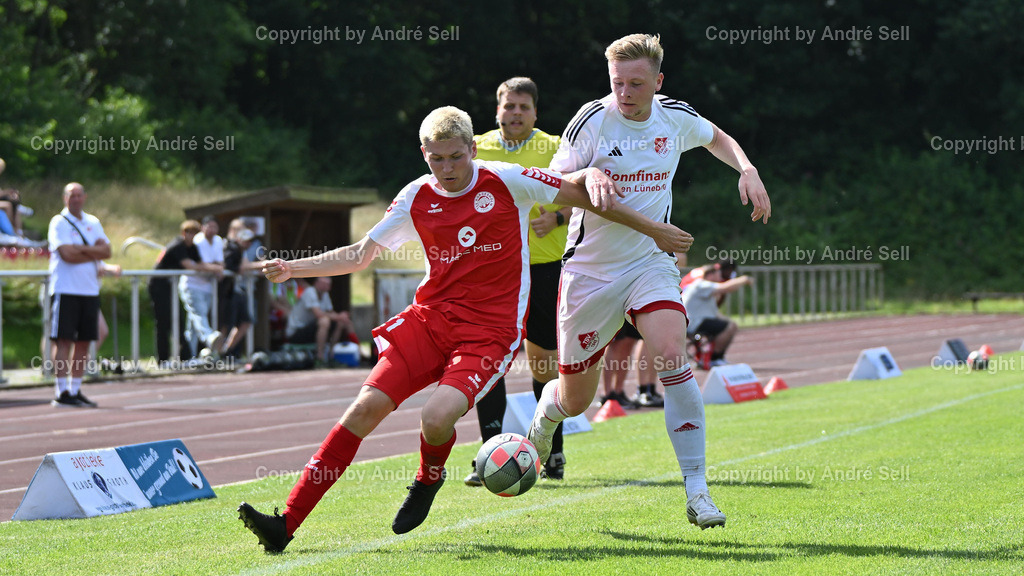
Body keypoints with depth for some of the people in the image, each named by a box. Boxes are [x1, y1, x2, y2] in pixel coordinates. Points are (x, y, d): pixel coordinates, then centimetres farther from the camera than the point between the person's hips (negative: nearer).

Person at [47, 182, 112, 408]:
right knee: (63, 340, -8)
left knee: (83, 342, 7)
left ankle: (75, 390, 13)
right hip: (65, 290, -6)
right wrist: (94, 253, -5)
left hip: (90, 290, 6)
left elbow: (106, 251, 3)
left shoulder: (93, 222, 15)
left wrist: (81, 249, -12)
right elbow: (67, 254, -17)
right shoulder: (59, 222, -4)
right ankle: (62, 392, -9)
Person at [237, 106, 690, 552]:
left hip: (490, 332, -3)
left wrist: (650, 228, 4)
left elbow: (581, 190, 3)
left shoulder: (507, 182, -5)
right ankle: (286, 524, -12)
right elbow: (361, 254, 13)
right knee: (367, 406, -13)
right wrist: (294, 268, 0)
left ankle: (429, 479, 12)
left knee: (436, 418, -27)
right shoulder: (416, 199, 6)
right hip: (430, 318, 4)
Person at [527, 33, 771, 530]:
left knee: (672, 356, -26)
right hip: (590, 268, -1)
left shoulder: (676, 118, -1)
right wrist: (588, 177, -31)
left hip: (651, 262, 1)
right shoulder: (591, 121, -12)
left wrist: (746, 169, 2)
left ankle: (697, 490, -21)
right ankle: (543, 417, 46)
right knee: (574, 400, 6)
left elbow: (717, 139, 21)